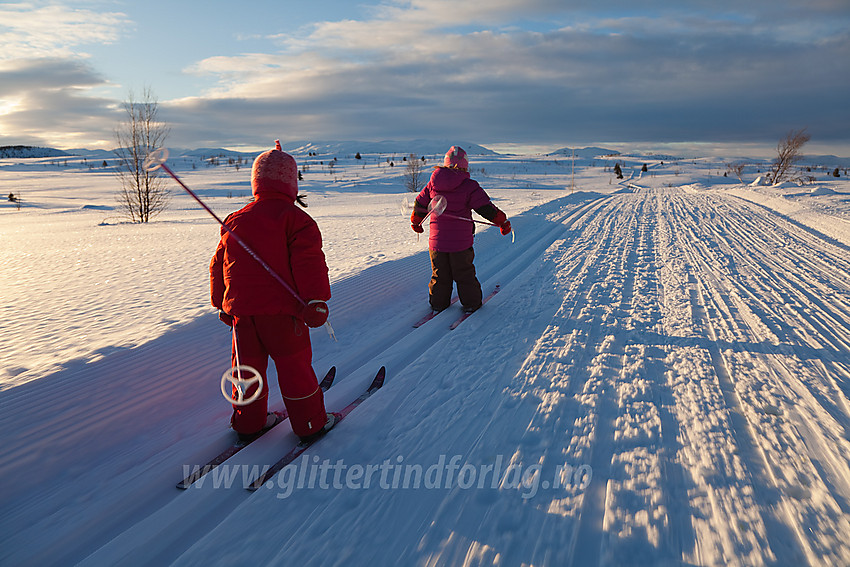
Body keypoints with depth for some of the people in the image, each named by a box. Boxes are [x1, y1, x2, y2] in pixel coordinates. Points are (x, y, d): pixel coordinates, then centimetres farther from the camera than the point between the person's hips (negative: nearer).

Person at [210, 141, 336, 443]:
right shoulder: (295, 218, -8)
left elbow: (218, 266, 17)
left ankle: (248, 421, 30)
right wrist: (316, 301, -12)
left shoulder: (235, 220, 10)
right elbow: (309, 263, -16)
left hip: (241, 310, 5)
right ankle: (310, 423, 18)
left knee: (248, 366, 17)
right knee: (295, 366, 7)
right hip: (281, 308, -5)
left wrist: (222, 305, 27)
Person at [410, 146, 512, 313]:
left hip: (437, 240, 3)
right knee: (464, 274, 11)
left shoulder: (433, 183, 2)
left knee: (439, 274, 16)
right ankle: (471, 302, 21)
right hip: (460, 242, -3)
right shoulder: (469, 186, -11)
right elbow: (486, 208, -12)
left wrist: (416, 222, 30)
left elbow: (420, 204, 12)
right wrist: (503, 222, 1)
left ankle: (438, 303, 23)